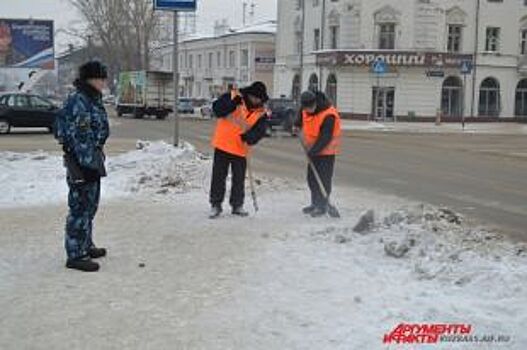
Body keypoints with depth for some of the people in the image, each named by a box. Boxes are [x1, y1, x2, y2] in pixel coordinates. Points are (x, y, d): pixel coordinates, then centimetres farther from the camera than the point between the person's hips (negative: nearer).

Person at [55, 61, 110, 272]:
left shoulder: (93, 100, 14)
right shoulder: (78, 102, -17)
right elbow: (79, 138, -22)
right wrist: (87, 164, -22)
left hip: (93, 161, 10)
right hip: (82, 163, -10)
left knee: (90, 206, 20)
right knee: (80, 207, -5)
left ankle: (86, 246, 33)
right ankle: (76, 255, 2)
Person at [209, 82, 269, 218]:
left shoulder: (261, 112, -1)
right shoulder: (232, 97, -8)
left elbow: (260, 131, -8)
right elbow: (217, 109, -16)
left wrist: (249, 137, -27)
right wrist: (233, 103, -28)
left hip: (241, 149, 2)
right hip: (223, 145, -2)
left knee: (239, 178, 9)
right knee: (218, 176, 4)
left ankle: (237, 205, 24)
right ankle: (216, 205, 15)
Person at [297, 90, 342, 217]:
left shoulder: (328, 116, -26)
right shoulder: (305, 110, -3)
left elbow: (325, 138, -26)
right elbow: (301, 121, 22)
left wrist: (313, 150, -27)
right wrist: (296, 125, 5)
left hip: (326, 151, -8)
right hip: (313, 150, 8)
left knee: (324, 179, -6)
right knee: (311, 178, 13)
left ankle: (322, 206, 3)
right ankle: (315, 203, 26)